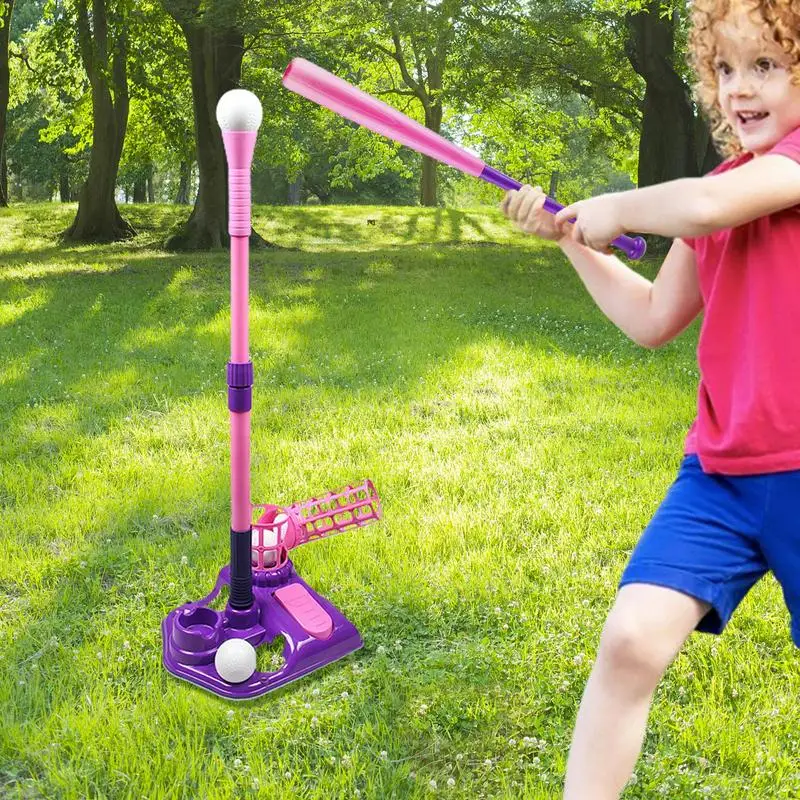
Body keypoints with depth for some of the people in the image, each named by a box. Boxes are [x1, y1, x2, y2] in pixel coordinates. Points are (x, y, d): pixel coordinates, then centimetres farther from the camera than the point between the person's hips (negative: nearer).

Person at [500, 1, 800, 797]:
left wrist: (614, 210, -9)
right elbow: (654, 320, 18)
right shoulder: (723, 185, 13)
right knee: (631, 639, -10)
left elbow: (707, 207, -28)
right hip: (720, 467, 5)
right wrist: (571, 237, 12)